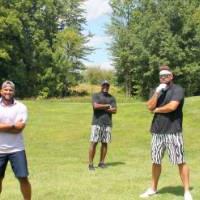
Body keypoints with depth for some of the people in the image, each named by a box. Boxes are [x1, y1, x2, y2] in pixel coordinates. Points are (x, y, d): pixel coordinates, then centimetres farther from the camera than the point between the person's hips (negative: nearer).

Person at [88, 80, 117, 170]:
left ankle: (101, 162, 13)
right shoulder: (96, 95, 5)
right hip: (97, 123, -3)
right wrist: (107, 106, -6)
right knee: (94, 143, -6)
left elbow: (114, 110, 1)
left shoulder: (111, 97, 13)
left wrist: (102, 108, -8)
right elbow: (95, 106, -13)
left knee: (105, 143, 4)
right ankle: (90, 163, -2)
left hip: (107, 123, 3)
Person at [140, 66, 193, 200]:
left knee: (180, 162, -5)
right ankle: (153, 188, 26)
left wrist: (156, 110, -3)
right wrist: (157, 92, -11)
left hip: (173, 131, -6)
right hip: (157, 131, 6)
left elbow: (172, 106, -19)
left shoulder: (178, 89, -5)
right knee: (156, 161, 14)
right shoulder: (158, 90, 14)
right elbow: (150, 106, 1)